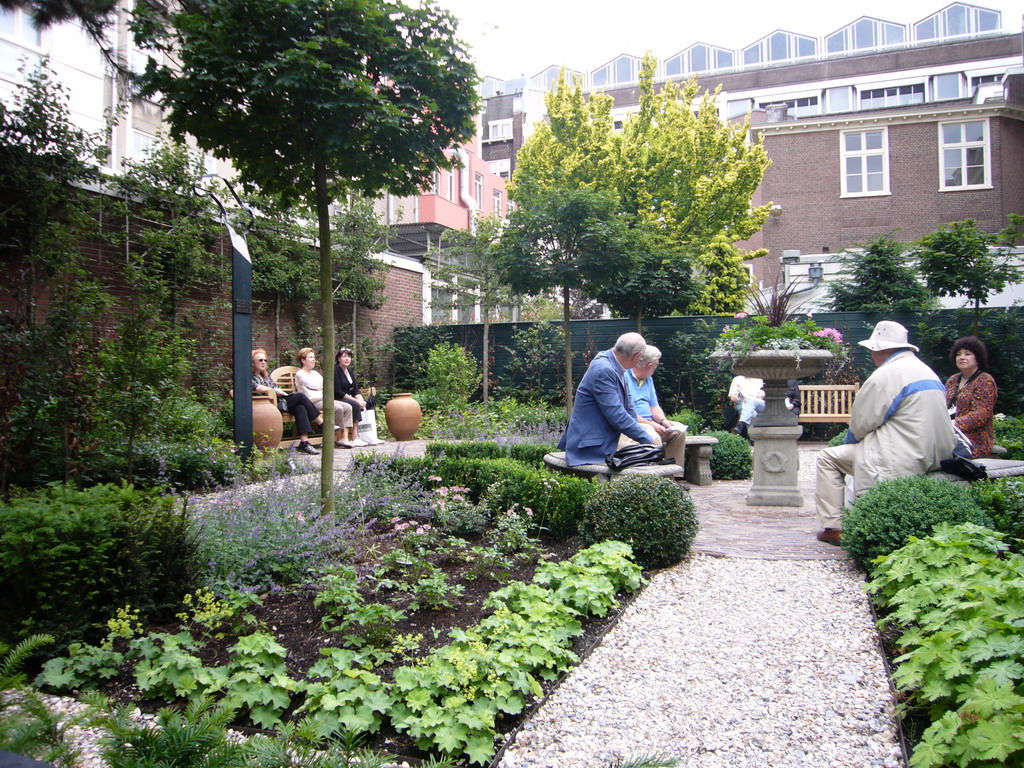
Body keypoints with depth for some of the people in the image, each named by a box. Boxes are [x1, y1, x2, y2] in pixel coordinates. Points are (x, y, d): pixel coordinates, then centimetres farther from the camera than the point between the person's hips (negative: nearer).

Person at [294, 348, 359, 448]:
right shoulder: (300, 374, 3)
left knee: (348, 407, -13)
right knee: (338, 408, -29)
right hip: (313, 401, -8)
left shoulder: (315, 373, 28)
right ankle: (339, 439, -21)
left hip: (324, 399, 8)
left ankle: (345, 437, -21)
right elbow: (314, 385, -9)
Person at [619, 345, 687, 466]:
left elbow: (654, 407, 22)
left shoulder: (648, 379, 19)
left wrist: (663, 421, -1)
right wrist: (651, 424, -19)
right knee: (653, 437, -34)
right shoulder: (623, 377, -12)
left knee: (679, 430, -3)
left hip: (648, 423, 9)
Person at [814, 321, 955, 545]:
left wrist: (850, 440, 13)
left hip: (901, 463, -10)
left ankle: (832, 526, 1)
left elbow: (860, 424, -9)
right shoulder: (927, 372, 15)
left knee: (828, 458, 1)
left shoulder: (887, 374, -14)